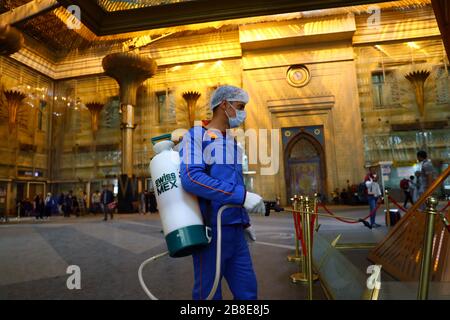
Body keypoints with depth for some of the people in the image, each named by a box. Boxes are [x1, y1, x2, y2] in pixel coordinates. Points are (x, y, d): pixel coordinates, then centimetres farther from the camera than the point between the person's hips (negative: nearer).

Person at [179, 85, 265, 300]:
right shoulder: (196, 135, -7)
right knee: (209, 293, 5)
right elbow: (191, 178, -23)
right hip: (211, 228, -7)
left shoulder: (233, 143, 17)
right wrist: (242, 196, -26)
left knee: (247, 290, 12)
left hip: (234, 230, 7)